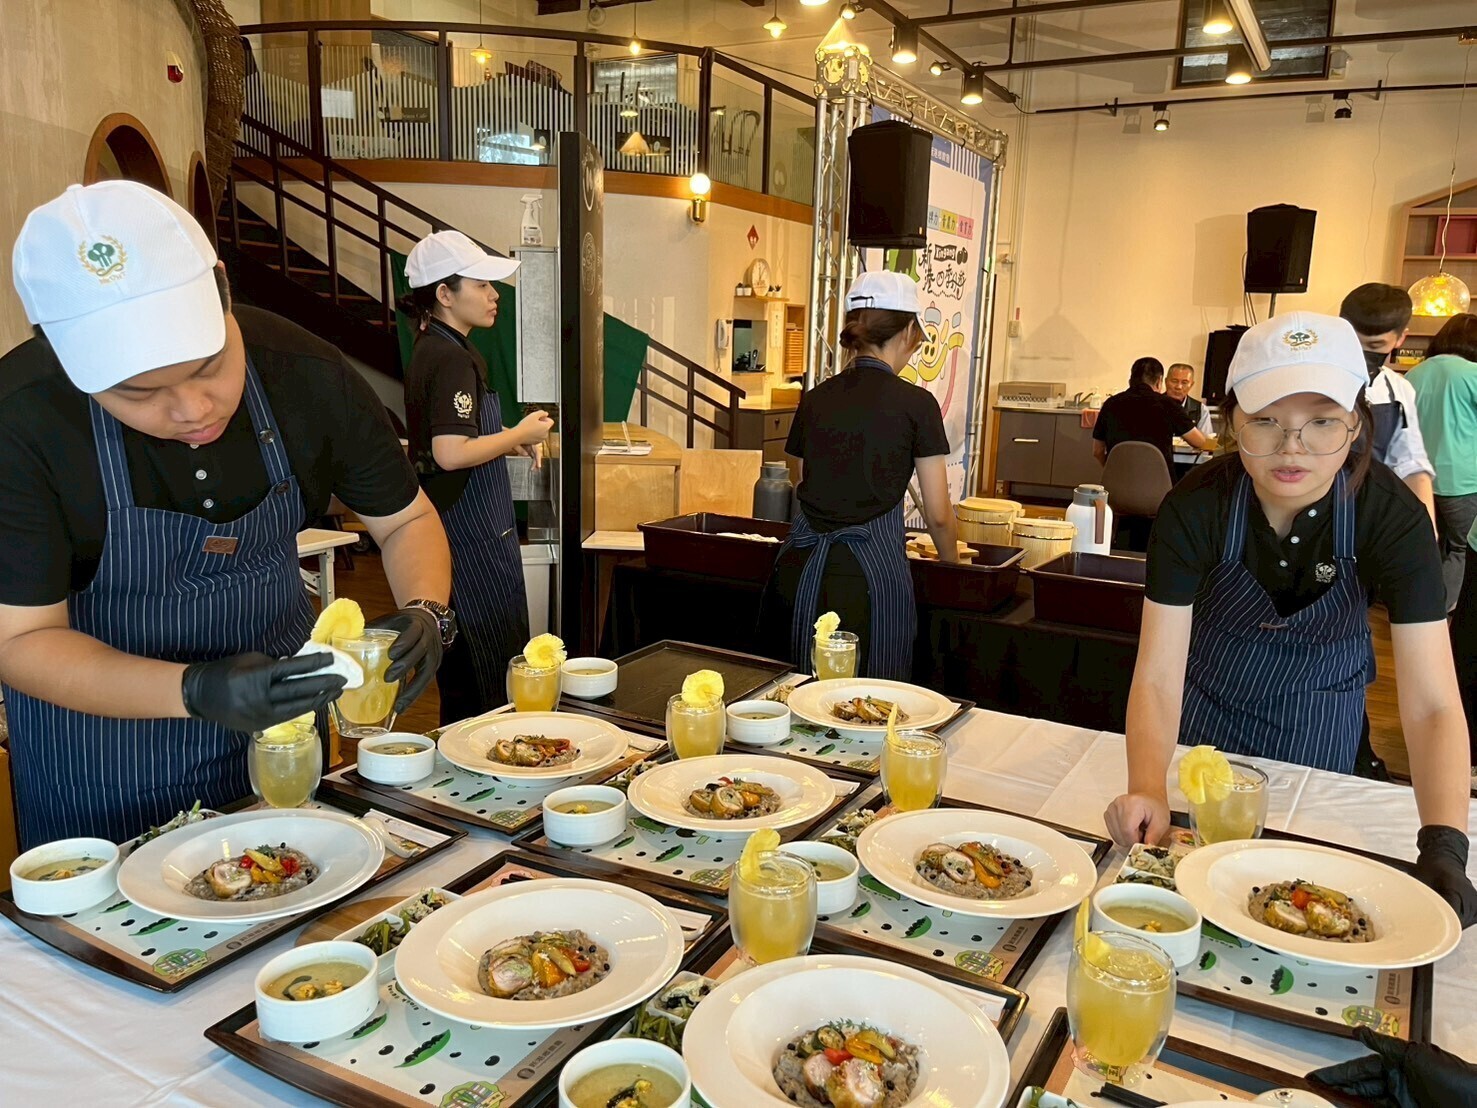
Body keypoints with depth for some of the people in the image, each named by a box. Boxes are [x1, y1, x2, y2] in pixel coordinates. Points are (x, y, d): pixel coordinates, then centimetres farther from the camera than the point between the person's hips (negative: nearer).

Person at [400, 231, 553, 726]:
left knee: (460, 673, 18)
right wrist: (521, 434, -14)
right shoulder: (453, 358, -17)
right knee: (493, 672, -2)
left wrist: (509, 443, 14)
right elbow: (451, 454, -27)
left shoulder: (431, 348, 14)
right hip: (473, 531, -10)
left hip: (448, 519, 10)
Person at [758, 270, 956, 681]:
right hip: (871, 569, -4)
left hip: (802, 569, 4)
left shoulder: (814, 399, 8)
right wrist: (952, 562, 19)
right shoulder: (915, 403, -4)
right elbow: (938, 515, 0)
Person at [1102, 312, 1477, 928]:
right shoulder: (1195, 508, -30)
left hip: (1319, 709, 0)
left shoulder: (1391, 515, -28)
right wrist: (1148, 790, -49)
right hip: (1204, 698, 0)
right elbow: (1158, 678, -32)